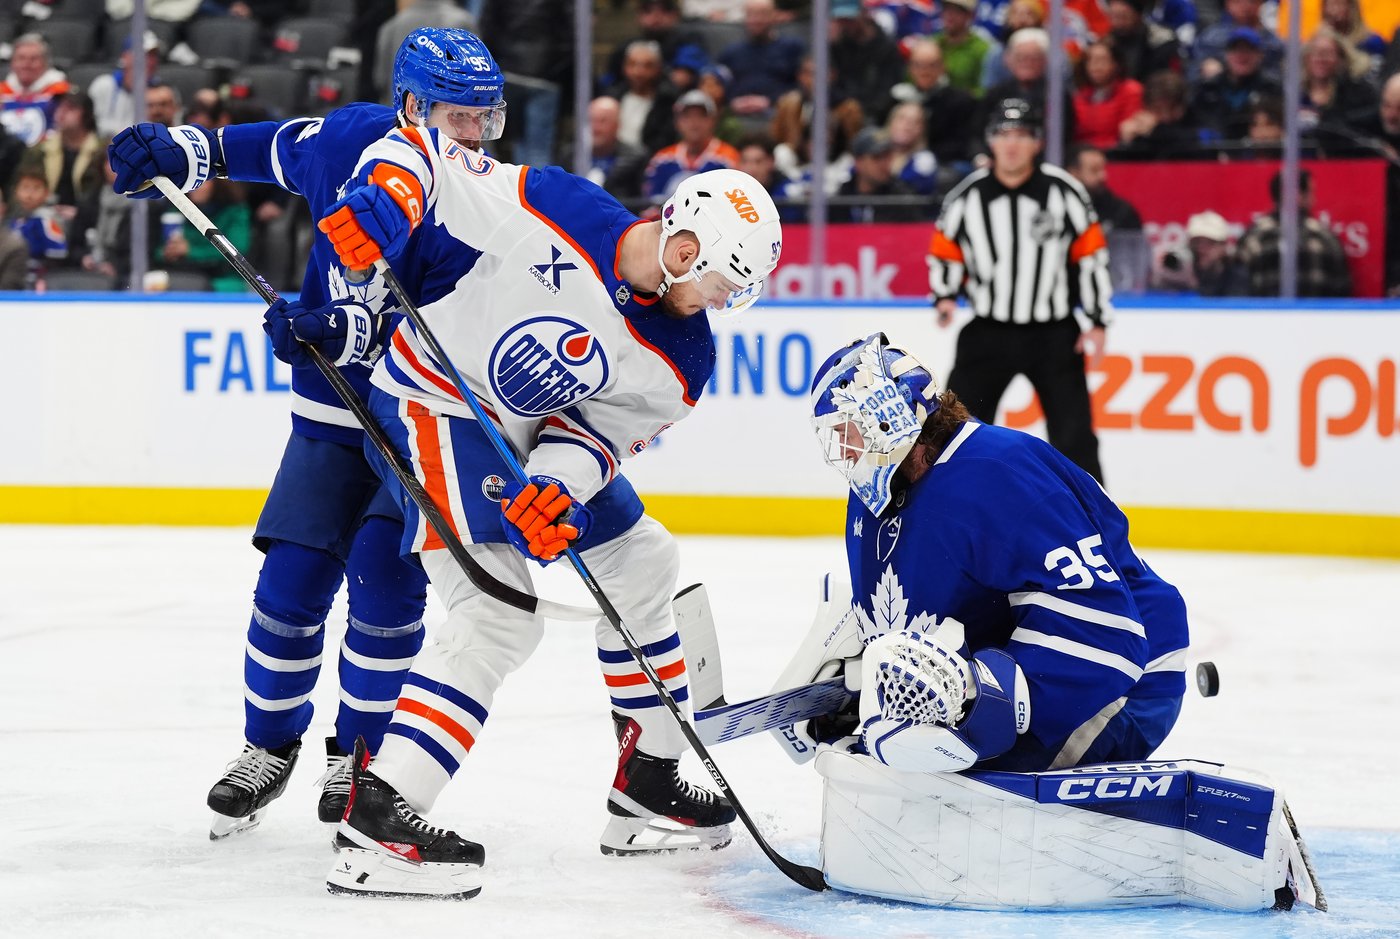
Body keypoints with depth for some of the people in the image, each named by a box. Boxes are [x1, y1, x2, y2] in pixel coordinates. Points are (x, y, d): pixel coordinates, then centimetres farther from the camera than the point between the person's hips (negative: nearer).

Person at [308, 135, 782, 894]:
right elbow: (425, 151, -19)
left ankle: (648, 785, 31)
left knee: (638, 559, 16)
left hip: (533, 431, 8)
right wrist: (383, 200, -38)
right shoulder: (549, 211, -25)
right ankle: (375, 823, -26)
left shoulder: (680, 357, -8)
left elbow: (598, 432, -7)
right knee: (499, 616, -21)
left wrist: (557, 488, -28)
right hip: (434, 402, -8)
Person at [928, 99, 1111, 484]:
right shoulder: (967, 196, -4)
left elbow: (1091, 255, -1)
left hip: (1053, 335, -1)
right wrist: (945, 297, -10)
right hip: (987, 332, 1)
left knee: (1074, 437, -2)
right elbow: (944, 251, 8)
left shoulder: (1064, 192, -7)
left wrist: (1098, 322, -4)